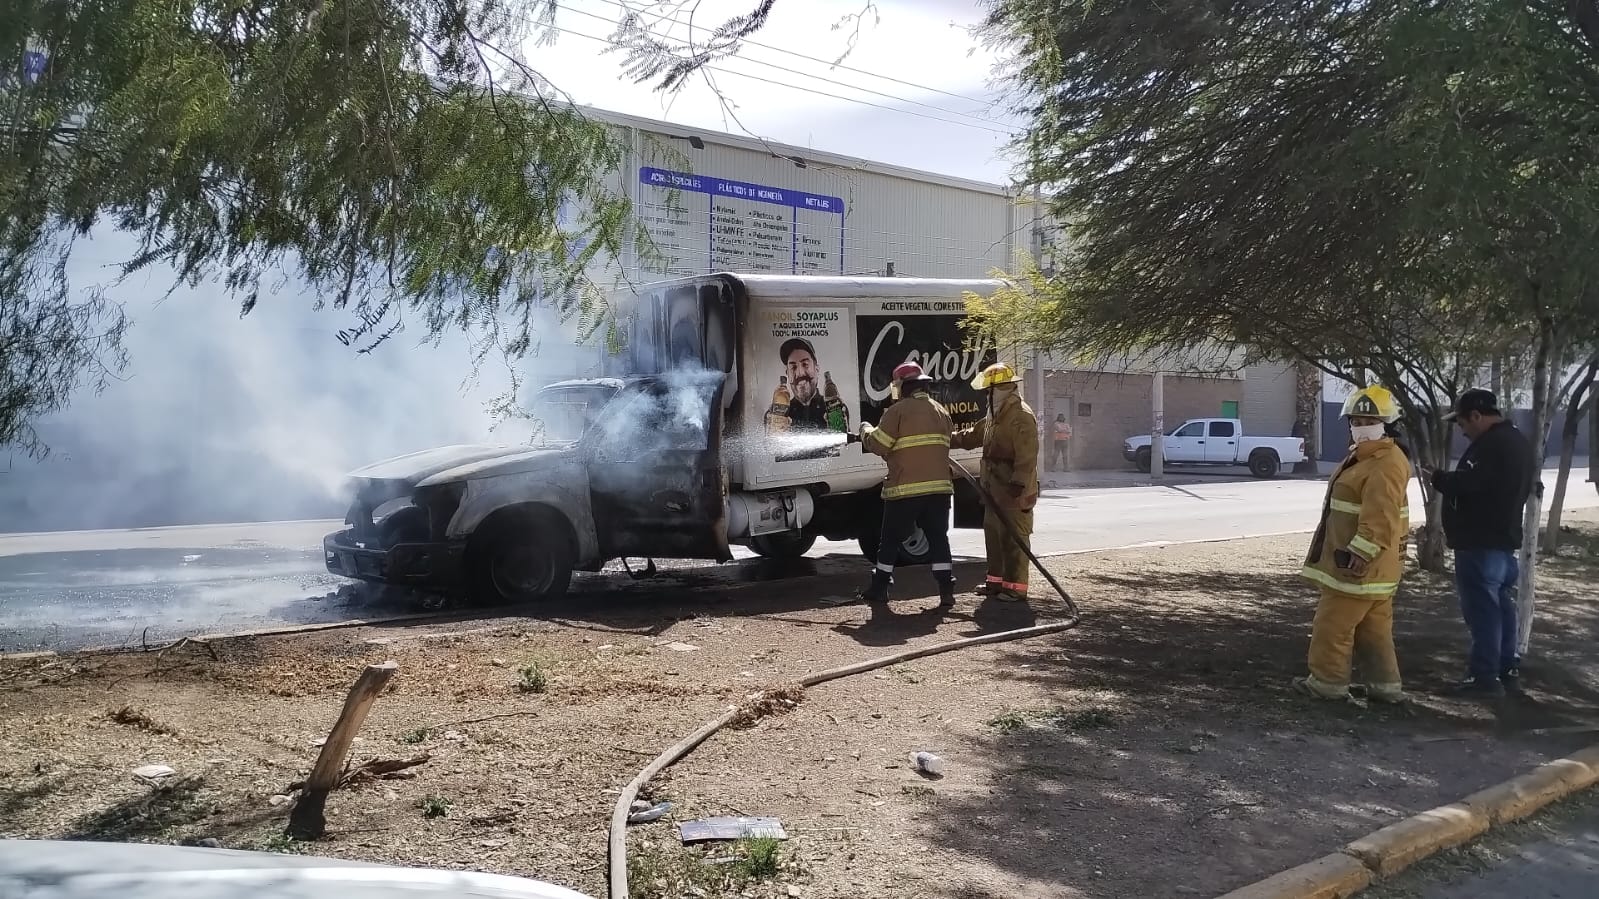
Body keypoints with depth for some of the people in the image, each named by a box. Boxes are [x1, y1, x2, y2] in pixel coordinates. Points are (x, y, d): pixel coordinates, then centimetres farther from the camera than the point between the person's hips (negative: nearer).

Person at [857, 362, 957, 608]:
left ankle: (879, 587, 17)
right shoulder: (942, 412, 12)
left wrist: (866, 429, 14)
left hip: (905, 488, -4)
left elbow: (877, 444, -8)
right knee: (938, 538, 8)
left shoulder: (899, 410, -8)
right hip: (939, 486, 5)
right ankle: (946, 590, 1)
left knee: (890, 539, 9)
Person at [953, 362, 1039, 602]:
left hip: (1014, 492, -10)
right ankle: (996, 580, 28)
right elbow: (972, 435, 29)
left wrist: (1019, 483, -27)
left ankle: (1016, 588, -1)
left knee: (1013, 539, -6)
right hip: (995, 490, 10)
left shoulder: (1022, 416, -16)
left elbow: (1027, 456, -23)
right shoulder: (995, 416, 16)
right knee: (993, 535, 17)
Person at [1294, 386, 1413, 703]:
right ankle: (1385, 686, 20)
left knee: (1333, 625, -1)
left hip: (1360, 566, -11)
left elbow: (1380, 519, -28)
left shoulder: (1386, 465, -20)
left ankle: (1327, 682, 10)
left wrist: (1359, 554, -29)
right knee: (1374, 629, 15)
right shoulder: (1363, 457, 15)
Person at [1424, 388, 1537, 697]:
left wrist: (1437, 477, -9)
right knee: (1502, 606, 16)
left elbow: (1465, 483, -28)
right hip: (1506, 539, 10)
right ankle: (1508, 670, 24)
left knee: (1482, 609, -5)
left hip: (1480, 544, -10)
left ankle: (1485, 676, -2)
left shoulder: (1490, 445, -20)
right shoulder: (1520, 442, 15)